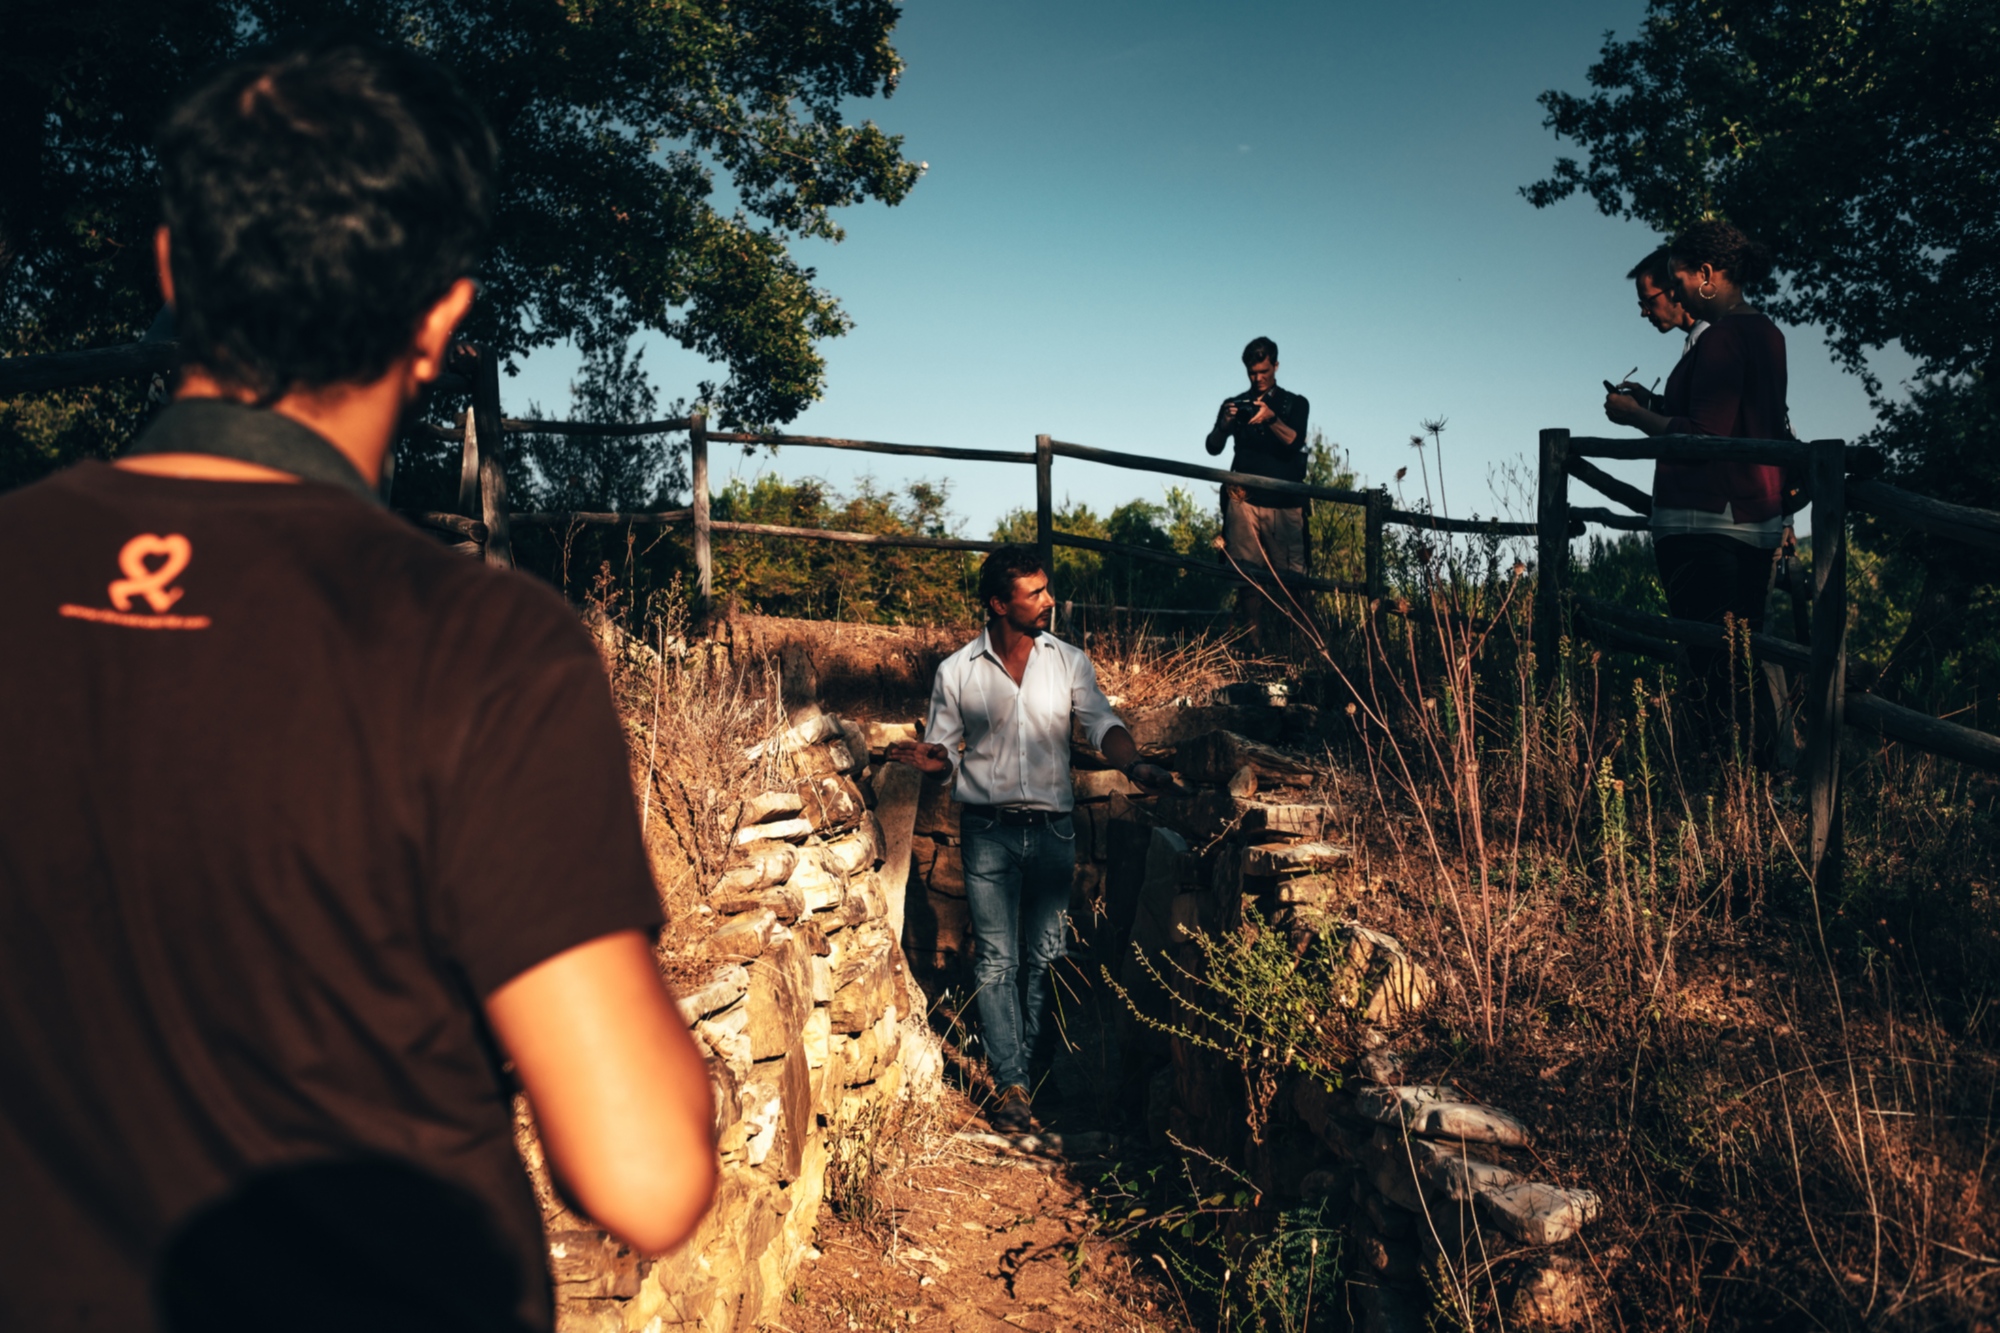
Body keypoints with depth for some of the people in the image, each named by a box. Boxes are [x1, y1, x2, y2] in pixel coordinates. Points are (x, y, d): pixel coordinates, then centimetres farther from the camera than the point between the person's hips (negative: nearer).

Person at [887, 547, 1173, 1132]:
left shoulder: (1069, 661, 4)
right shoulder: (956, 671, 0)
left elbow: (1102, 723, -5)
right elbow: (944, 749, 7)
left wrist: (1133, 764, -24)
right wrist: (924, 757, -17)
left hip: (1052, 828, 2)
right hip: (988, 829, -1)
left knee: (1044, 956, 8)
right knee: (997, 959, -2)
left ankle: (1035, 1069, 21)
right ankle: (1010, 1084, 3)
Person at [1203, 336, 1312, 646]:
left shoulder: (1295, 403, 13)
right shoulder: (1236, 404, 16)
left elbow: (1294, 442, -4)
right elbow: (1213, 447, 6)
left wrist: (1271, 418, -22)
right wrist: (1225, 424, -15)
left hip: (1285, 503, -1)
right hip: (1245, 500, 1)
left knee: (1290, 574, -10)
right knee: (1248, 573, -10)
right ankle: (1253, 642, -12)